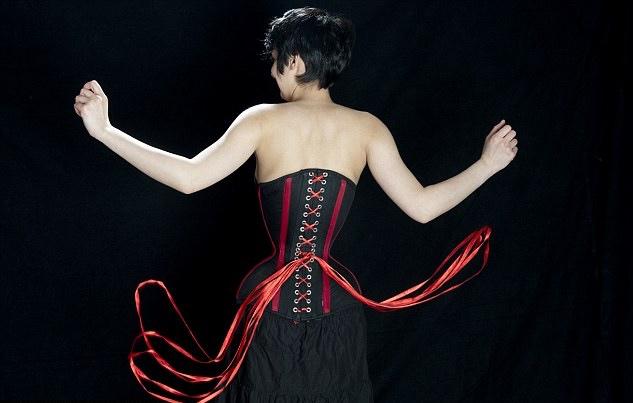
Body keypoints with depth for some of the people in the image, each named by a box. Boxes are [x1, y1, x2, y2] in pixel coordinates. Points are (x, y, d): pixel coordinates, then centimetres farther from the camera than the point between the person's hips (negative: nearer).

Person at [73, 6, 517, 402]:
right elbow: (422, 207, -3)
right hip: (335, 308, 2)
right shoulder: (367, 128, -1)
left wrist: (104, 131, -13)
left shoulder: (264, 120, -7)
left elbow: (189, 177, -17)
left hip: (271, 305, -1)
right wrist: (488, 163, 11)